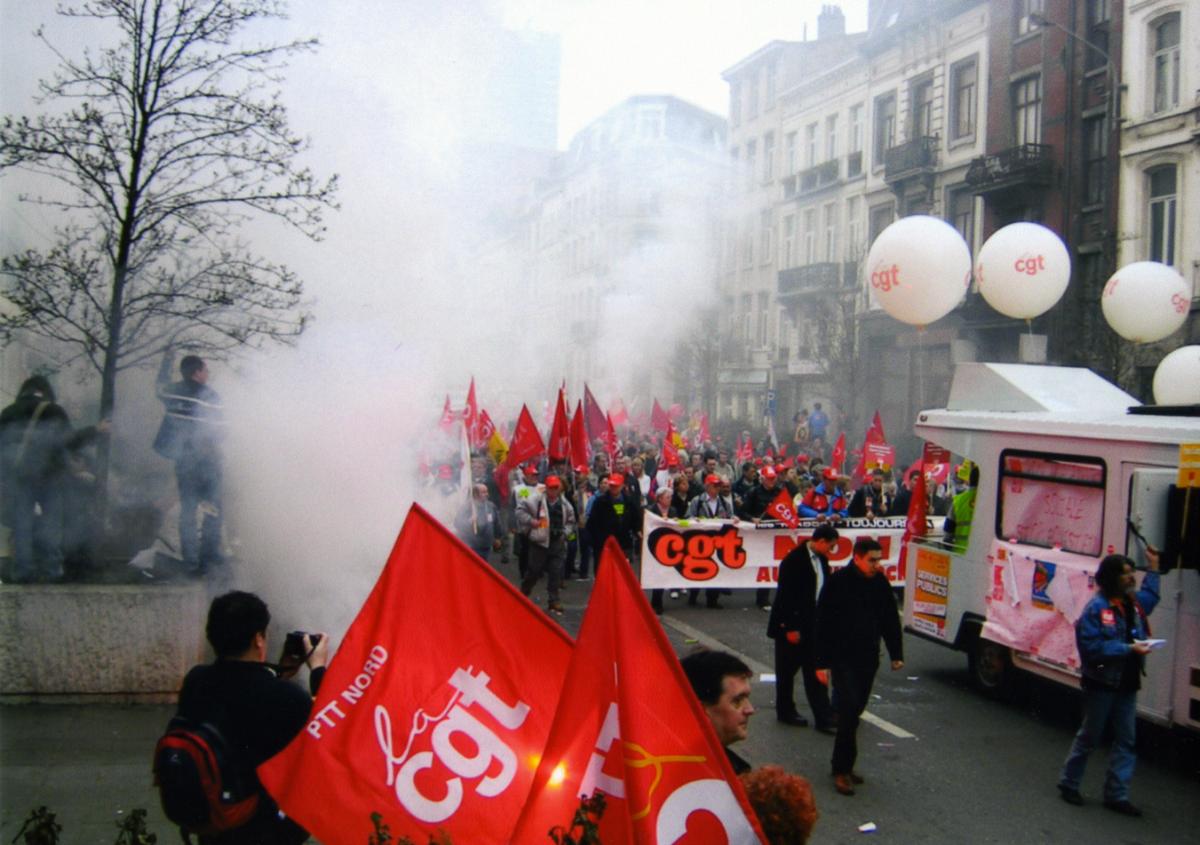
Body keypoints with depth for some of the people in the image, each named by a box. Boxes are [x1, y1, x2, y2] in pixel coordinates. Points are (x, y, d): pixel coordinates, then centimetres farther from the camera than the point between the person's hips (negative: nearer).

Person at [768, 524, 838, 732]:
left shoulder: (821, 559, 6)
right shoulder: (794, 561, -18)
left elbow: (824, 590, 12)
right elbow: (785, 595, -19)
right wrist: (790, 628, -18)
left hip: (813, 626, 7)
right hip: (792, 627, -7)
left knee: (814, 672, 5)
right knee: (788, 670, 9)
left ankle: (824, 718, 5)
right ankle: (785, 712, 23)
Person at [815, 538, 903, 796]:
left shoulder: (880, 582, 3)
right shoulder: (838, 582, -12)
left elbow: (890, 620, 12)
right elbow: (823, 624, -10)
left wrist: (896, 654, 10)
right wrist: (822, 662, -12)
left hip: (868, 659, 5)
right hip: (843, 657, -5)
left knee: (854, 711, 10)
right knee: (849, 710, -12)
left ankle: (844, 765, 21)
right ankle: (841, 770, -5)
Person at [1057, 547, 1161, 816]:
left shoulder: (1133, 603, 6)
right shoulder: (1097, 607, -18)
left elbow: (1150, 596, 32)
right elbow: (1093, 647, -22)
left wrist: (1153, 567, 24)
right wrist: (1129, 649, -23)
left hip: (1126, 684, 7)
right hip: (1102, 683, -7)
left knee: (1126, 740, 7)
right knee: (1089, 736, 7)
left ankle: (1116, 795, 15)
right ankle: (1068, 783, 23)